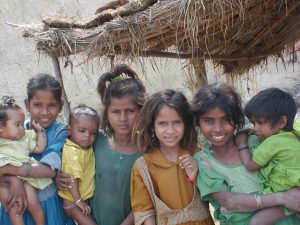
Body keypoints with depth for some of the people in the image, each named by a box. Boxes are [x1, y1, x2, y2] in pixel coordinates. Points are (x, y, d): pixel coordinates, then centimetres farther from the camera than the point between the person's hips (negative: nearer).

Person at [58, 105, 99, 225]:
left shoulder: (87, 147, 0)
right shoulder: (72, 152, -25)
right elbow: (71, 178, -26)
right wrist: (78, 200, -22)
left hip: (86, 197, 8)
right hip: (72, 202, -8)